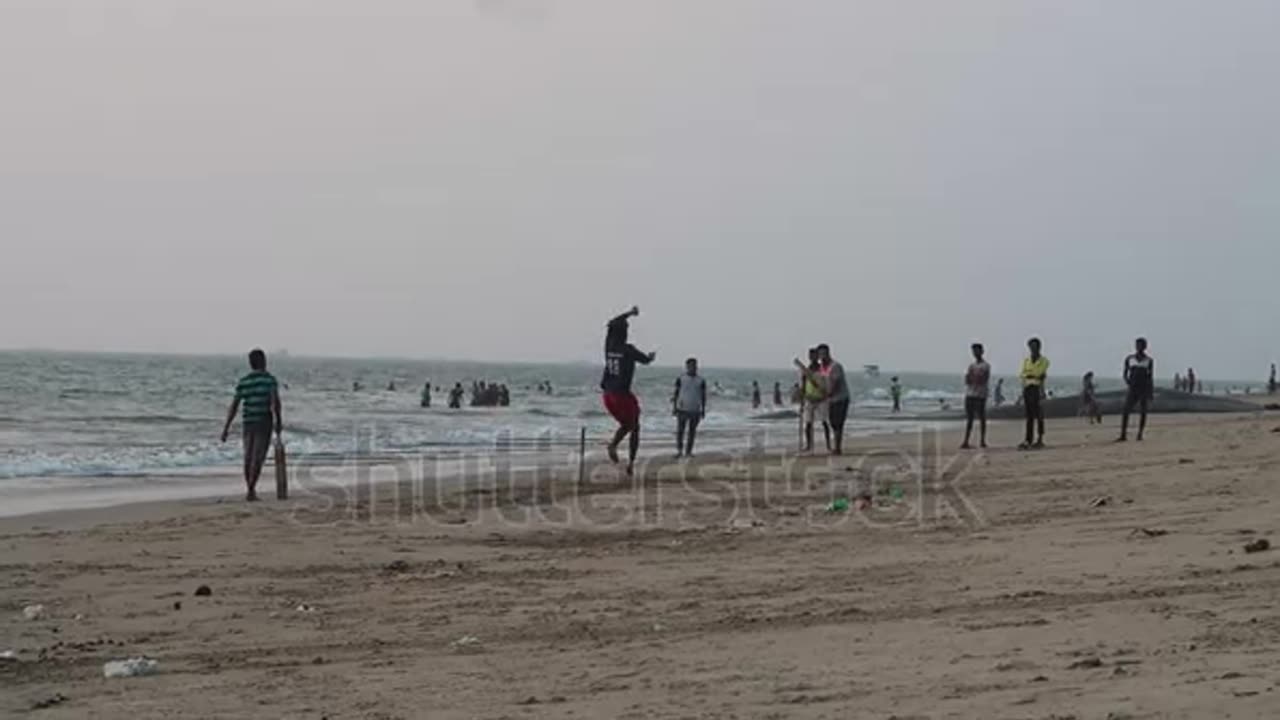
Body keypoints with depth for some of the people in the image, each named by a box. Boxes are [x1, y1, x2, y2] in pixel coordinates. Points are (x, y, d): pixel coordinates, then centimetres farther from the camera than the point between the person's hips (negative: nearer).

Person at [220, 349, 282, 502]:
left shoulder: (242, 382, 6)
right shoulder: (269, 379, -6)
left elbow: (234, 405, 3)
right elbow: (275, 401, -18)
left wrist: (226, 428, 4)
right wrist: (278, 420, -10)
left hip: (247, 423, 4)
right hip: (264, 423, -4)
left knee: (248, 457, 15)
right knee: (258, 458, -6)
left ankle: (250, 489, 24)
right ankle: (250, 491, -14)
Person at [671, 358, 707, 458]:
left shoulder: (701, 381, 5)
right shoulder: (681, 379, 2)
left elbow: (703, 396, 9)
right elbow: (675, 393, 5)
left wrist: (703, 409, 6)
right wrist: (674, 407, 0)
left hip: (695, 411, 1)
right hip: (682, 409, -1)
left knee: (692, 432, 2)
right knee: (680, 431, -6)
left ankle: (688, 451, 9)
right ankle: (679, 450, 4)